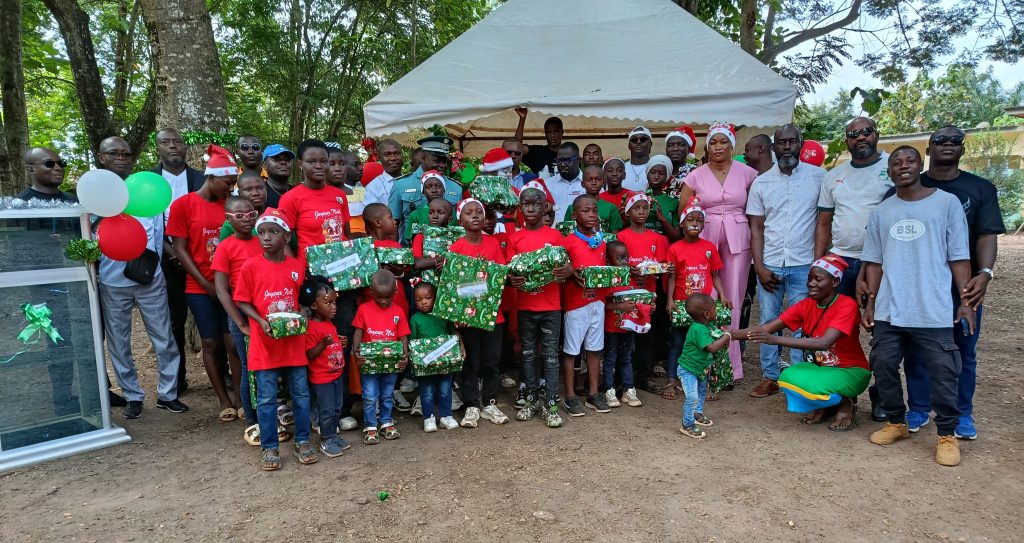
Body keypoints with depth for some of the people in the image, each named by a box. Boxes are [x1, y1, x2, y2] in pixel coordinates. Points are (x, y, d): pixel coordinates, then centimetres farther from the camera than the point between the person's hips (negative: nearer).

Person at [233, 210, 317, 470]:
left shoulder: (297, 266, 1)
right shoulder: (251, 266, -6)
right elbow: (242, 301, -2)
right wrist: (261, 321, -17)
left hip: (294, 342, 3)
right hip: (264, 343, -2)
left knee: (301, 394, 11)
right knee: (266, 398, 6)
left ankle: (302, 441, 27)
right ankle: (269, 447, 21)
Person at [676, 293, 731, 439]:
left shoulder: (706, 326, 1)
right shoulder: (698, 329, -30)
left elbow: (714, 341, 12)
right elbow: (712, 347, -36)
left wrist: (723, 340, -9)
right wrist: (726, 337, -25)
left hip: (699, 370, 11)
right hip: (688, 370, -11)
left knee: (702, 391, 28)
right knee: (692, 397, -17)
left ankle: (697, 415, 47)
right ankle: (687, 425, -3)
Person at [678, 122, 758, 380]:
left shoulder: (748, 173, 2)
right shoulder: (695, 176, 2)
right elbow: (683, 212, 4)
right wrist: (697, 226, -2)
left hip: (738, 240, 0)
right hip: (705, 240, 0)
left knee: (732, 300, 4)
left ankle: (729, 364, 16)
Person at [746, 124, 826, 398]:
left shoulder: (818, 176, 1)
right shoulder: (761, 182, 6)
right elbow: (756, 227, 5)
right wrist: (759, 266, -3)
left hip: (803, 265, -2)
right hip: (769, 265, 2)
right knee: (768, 322, 7)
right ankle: (770, 377, 18)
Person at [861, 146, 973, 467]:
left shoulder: (946, 203, 1)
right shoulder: (881, 212, 10)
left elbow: (959, 257, 1)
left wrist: (966, 300, -4)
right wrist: (870, 303, 8)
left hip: (934, 311, -3)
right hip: (889, 311, 3)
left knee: (942, 373, 0)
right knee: (883, 366, 7)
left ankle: (947, 434, 16)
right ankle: (896, 422, 25)